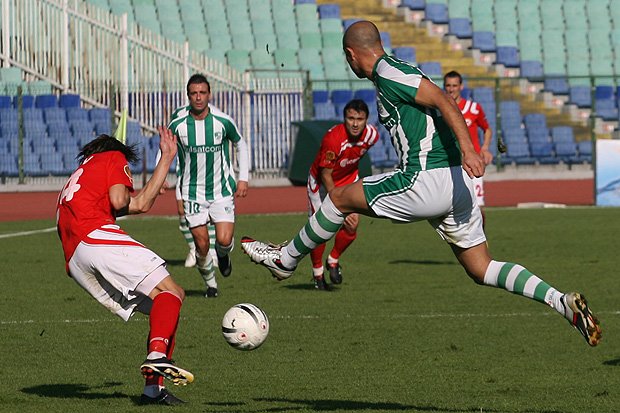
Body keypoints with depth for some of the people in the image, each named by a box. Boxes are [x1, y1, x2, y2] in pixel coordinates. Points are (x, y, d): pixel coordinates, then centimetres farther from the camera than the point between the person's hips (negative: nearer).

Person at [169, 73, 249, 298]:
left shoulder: (223, 121, -8)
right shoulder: (177, 123, -9)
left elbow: (241, 145, 9)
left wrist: (243, 178, 4)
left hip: (222, 189, 0)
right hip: (193, 192, 0)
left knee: (224, 240, -14)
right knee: (201, 245, -2)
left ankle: (223, 255, 23)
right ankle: (210, 283, 25)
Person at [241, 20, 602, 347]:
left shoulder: (388, 73, -7)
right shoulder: (395, 71, 22)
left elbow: (443, 100, -19)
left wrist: (469, 150, -31)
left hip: (428, 182, -9)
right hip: (456, 184, 9)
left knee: (339, 198, 9)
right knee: (482, 270, 10)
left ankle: (286, 259, 25)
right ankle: (563, 301, -5)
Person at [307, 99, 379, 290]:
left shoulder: (371, 135, -17)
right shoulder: (333, 138, -34)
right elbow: (325, 175, -27)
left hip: (348, 179, 4)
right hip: (322, 182, -4)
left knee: (351, 226, -12)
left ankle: (333, 260, 15)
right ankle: (317, 272, 18)